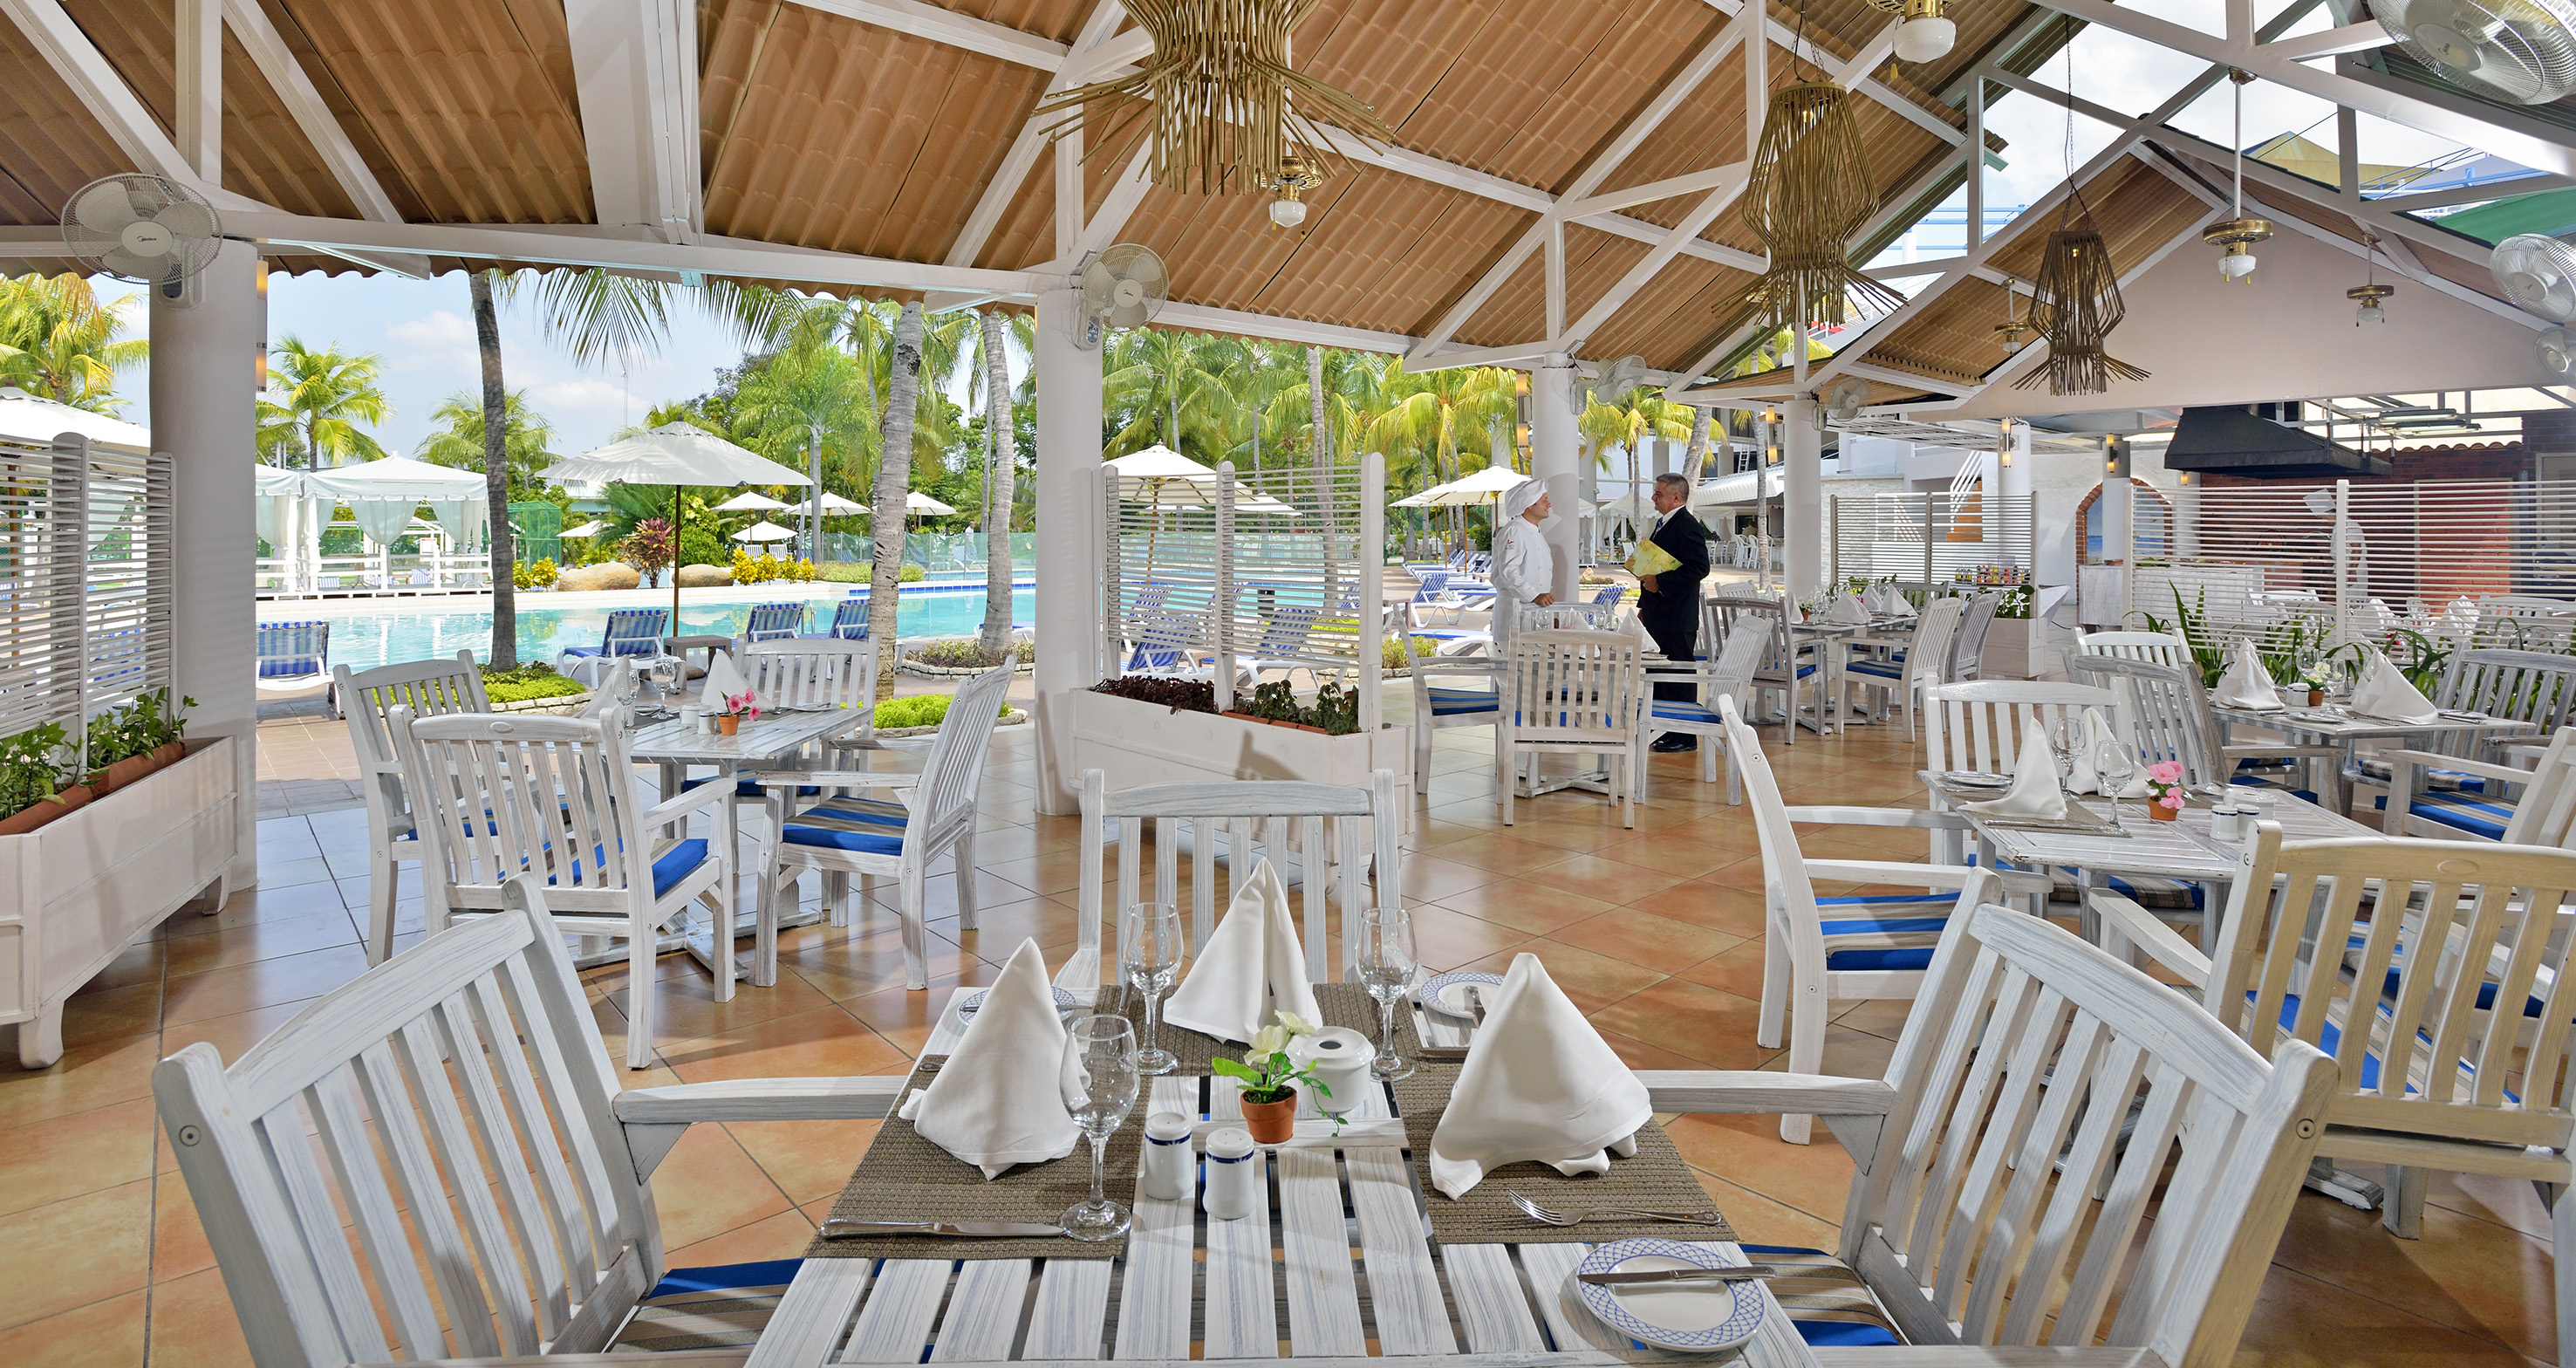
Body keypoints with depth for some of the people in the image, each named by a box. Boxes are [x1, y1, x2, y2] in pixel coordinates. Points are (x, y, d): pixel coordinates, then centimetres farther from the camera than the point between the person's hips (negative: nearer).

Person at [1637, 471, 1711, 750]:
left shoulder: (1687, 526, -13)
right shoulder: (1662, 524, 18)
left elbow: (1699, 568, -22)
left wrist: (1660, 583, -23)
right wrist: (1644, 606, 21)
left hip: (1676, 618, -10)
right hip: (1657, 617, 10)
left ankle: (1684, 737, 2)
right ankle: (1663, 731, 21)